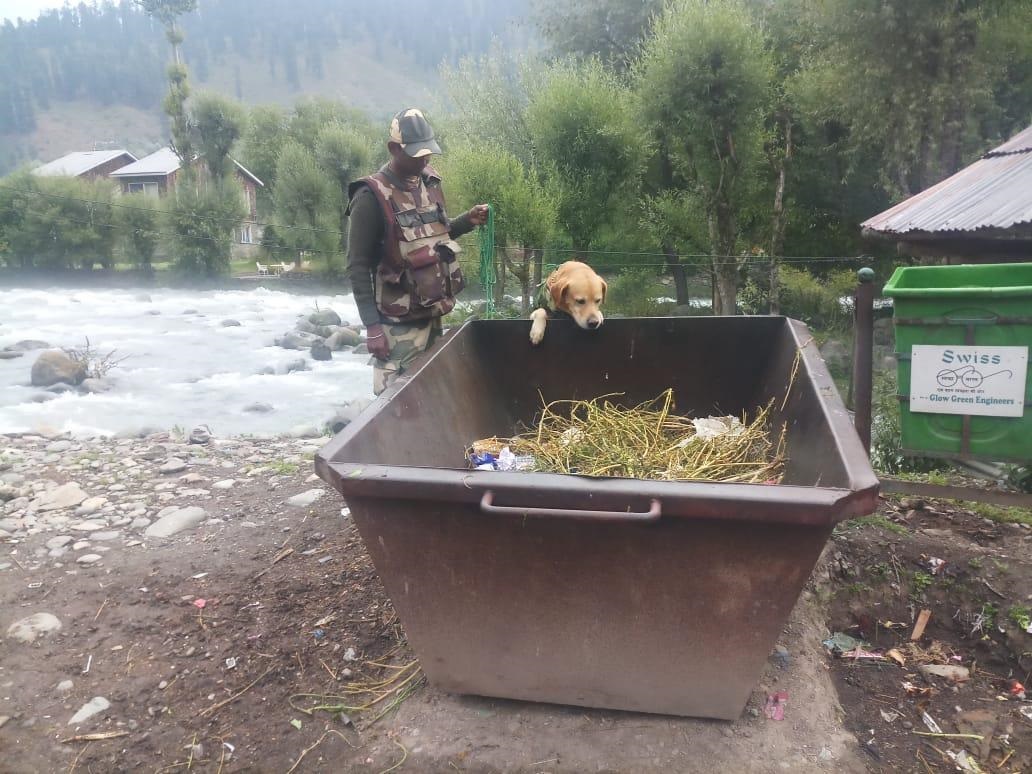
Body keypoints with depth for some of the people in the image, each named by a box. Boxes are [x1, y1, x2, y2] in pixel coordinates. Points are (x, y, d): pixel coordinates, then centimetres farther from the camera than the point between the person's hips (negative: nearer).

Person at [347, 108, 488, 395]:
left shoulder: (428, 182, 7)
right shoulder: (372, 196, -14)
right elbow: (358, 266, -14)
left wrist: (467, 222, 4)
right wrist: (372, 325, -18)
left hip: (432, 314, 7)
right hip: (398, 323, -7)